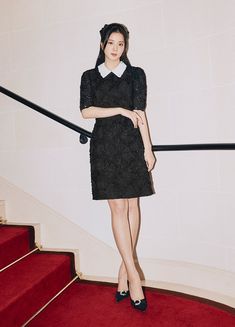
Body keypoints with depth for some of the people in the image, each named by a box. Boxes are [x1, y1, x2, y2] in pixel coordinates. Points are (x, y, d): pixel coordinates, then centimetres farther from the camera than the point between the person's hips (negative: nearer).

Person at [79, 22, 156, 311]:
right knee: (118, 208, -7)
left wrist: (148, 149, -2)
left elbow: (140, 113, 4)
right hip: (104, 146, -1)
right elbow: (86, 111, 0)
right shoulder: (90, 76, 12)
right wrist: (122, 110, -6)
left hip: (132, 145, 1)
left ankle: (125, 268, 15)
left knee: (132, 205, 1)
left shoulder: (136, 74, 12)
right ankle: (133, 275, -2)